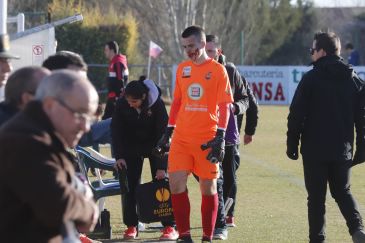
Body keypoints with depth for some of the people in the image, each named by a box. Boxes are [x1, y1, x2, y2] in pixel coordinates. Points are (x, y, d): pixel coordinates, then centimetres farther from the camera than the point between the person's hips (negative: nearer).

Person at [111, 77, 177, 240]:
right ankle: (131, 226, 5)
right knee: (130, 184, -3)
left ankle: (169, 227, -7)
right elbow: (116, 130, -10)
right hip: (132, 146, 3)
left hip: (155, 145, -3)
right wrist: (119, 156, -16)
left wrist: (161, 166, -25)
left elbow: (163, 133, -24)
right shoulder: (122, 104, -21)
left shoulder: (157, 104, -28)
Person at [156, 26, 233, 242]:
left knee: (208, 187, 3)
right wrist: (169, 131, 15)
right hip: (182, 138, 4)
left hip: (206, 139, -4)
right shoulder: (182, 68, 11)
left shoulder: (218, 70, -3)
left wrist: (220, 137, -14)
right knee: (176, 183, -6)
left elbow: (224, 106, -6)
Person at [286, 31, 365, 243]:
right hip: (342, 150, 4)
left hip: (315, 149, -4)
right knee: (342, 191, 16)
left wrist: (292, 144, -1)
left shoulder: (311, 79, -7)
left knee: (316, 196, 5)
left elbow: (296, 115, -9)